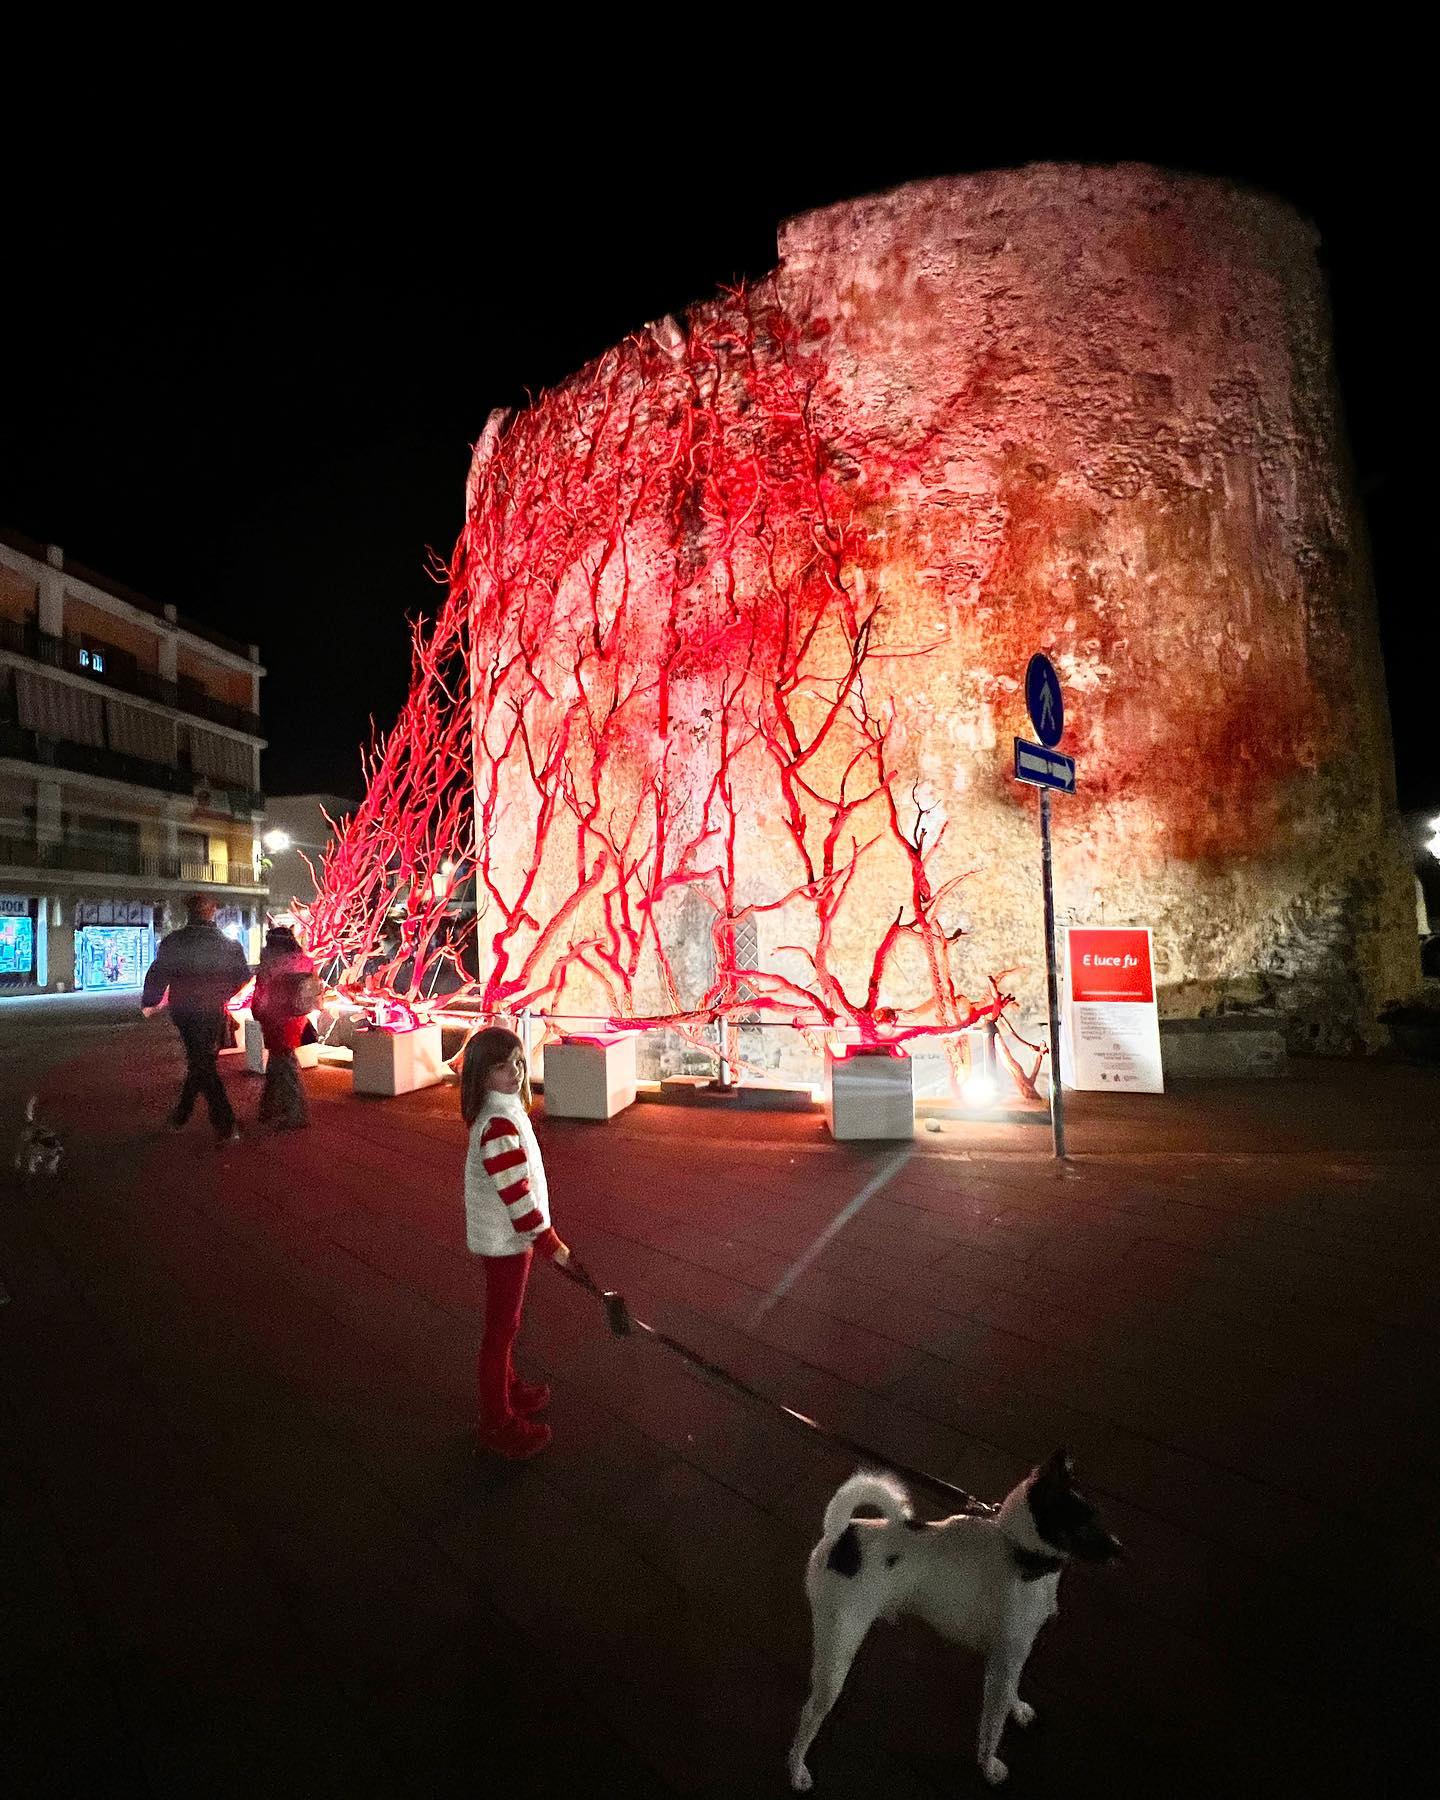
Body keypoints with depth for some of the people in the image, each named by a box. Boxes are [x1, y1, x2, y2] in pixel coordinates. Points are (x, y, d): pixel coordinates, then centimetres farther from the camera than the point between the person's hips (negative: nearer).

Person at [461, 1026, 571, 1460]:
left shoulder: (506, 1111, 2)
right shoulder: (499, 1126, -29)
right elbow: (515, 1194, -28)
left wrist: (540, 1235, 21)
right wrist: (549, 1242, -19)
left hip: (509, 1236, 9)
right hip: (505, 1240, -9)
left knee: (506, 1322, 25)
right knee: (501, 1330, 7)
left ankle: (508, 1388, 44)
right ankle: (497, 1424, 23)